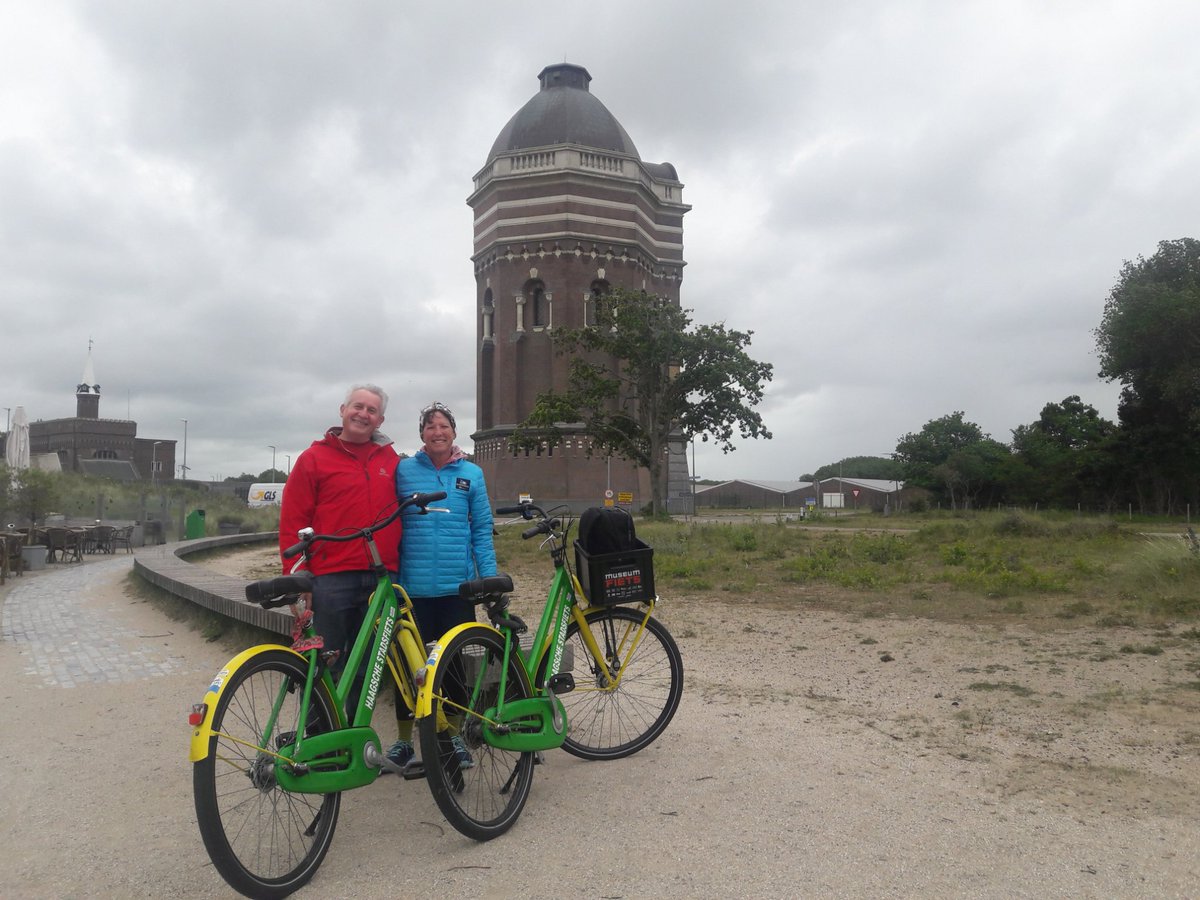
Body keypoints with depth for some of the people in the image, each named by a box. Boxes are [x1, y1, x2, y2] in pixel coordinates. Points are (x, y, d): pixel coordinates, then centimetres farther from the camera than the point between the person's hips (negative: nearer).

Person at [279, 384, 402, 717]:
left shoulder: (389, 459, 13)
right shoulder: (314, 458, 2)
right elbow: (292, 523, -1)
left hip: (381, 578, 4)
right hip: (332, 579, -4)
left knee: (366, 667, 13)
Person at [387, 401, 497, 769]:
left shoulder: (471, 473, 4)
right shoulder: (403, 470, 1)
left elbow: (482, 531, 7)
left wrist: (491, 580, 2)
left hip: (457, 587, 1)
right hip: (413, 587, -1)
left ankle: (453, 736, 26)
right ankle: (403, 741, 22)